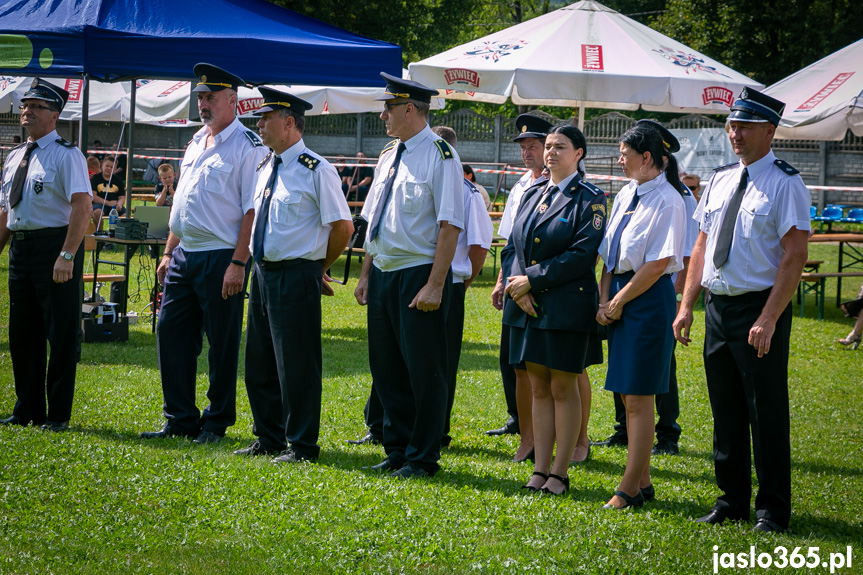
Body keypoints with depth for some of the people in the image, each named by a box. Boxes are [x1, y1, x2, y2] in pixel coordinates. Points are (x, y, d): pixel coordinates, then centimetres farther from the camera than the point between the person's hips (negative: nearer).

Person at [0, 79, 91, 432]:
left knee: (61, 333, -1)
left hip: (55, 246, -8)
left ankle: (58, 414, 6)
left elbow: (82, 207, -18)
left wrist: (67, 256, -25)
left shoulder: (66, 155, -9)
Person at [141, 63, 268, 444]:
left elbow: (252, 210, -14)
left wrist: (238, 263, -20)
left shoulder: (248, 146, -9)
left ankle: (216, 423, 10)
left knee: (223, 343, 0)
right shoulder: (197, 142, 17)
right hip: (184, 255, 8)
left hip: (221, 257, -8)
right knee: (171, 334, 7)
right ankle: (180, 419, 15)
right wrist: (169, 252, 18)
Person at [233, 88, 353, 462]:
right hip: (263, 273, 8)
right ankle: (269, 439, 26)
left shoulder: (316, 171, -12)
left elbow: (343, 227, -10)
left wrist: (319, 267, 0)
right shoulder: (266, 168, 12)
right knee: (259, 362, 14)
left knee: (296, 364, -3)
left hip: (296, 277, -8)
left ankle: (302, 445, 7)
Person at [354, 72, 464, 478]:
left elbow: (449, 226, -17)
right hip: (383, 273, 8)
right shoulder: (389, 155, 13)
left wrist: (435, 285, -21)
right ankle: (397, 450, 24)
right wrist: (366, 275, 16)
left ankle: (422, 458, 9)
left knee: (423, 370, 0)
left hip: (419, 274, -8)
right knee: (386, 366, 13)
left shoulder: (440, 156, -12)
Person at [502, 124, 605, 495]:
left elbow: (583, 255, -14)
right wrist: (516, 286, -5)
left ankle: (560, 473, 6)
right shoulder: (532, 194, 14)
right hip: (527, 307, 6)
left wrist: (532, 280, -15)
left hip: (566, 307, -6)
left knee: (563, 388, 0)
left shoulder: (590, 199, -5)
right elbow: (512, 246, 13)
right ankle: (540, 470, 12)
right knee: (539, 388, 9)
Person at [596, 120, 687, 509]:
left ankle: (629, 489, -1)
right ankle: (642, 482, 19)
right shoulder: (625, 195, 12)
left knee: (638, 399, -5)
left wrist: (619, 302, -12)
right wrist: (604, 300, 2)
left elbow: (657, 264, -17)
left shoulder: (667, 201, -13)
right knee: (628, 395, 11)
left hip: (650, 299, -8)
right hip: (620, 297, 8)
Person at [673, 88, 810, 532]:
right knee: (725, 410, 12)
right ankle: (732, 501, 23)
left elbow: (795, 256, -15)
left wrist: (768, 320, -21)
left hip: (760, 307, -7)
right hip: (718, 306, 7)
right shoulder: (720, 180, 12)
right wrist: (686, 305, 8)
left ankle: (773, 509, 8)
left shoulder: (785, 184, -10)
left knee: (767, 412, -1)